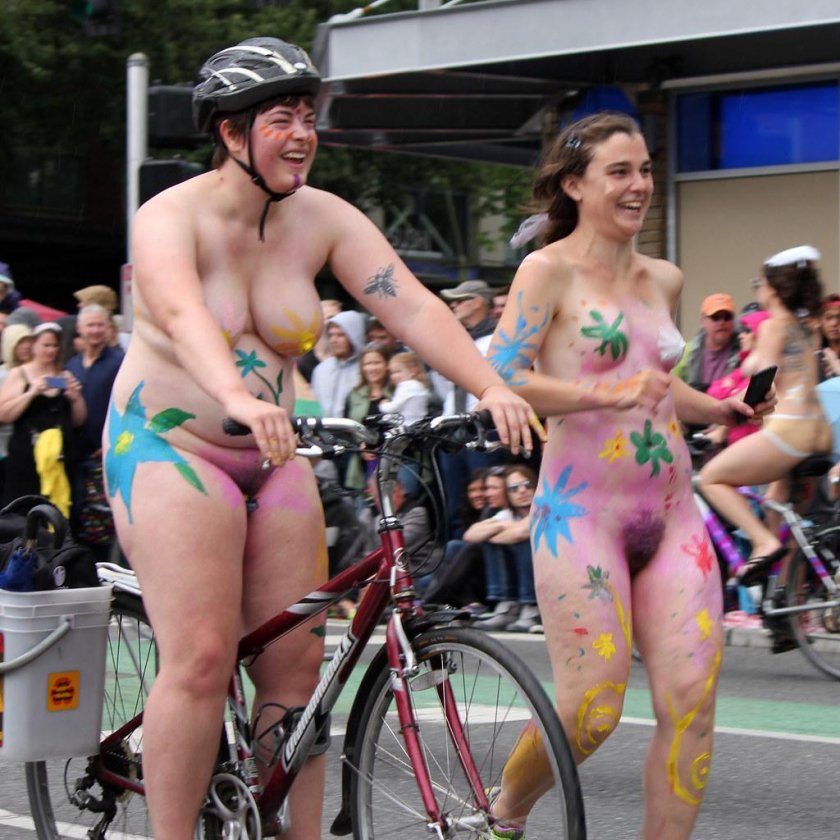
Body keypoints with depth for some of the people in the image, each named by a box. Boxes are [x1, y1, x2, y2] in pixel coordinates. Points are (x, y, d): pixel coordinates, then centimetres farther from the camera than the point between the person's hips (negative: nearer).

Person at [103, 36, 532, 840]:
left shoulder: (323, 219, 0)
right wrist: (240, 398, -54)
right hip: (169, 446, -5)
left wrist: (492, 388, -26)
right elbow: (184, 315, -35)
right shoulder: (172, 218, -14)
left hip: (270, 459, 5)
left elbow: (412, 306, -10)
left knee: (297, 663, 0)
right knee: (202, 660, -16)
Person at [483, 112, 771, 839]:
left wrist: (725, 410, 11)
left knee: (692, 699, -5)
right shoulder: (550, 270, -3)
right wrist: (609, 395, -25)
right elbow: (501, 377, -15)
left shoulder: (665, 279, 15)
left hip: (672, 516, 6)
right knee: (593, 712, -8)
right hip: (581, 511, -6)